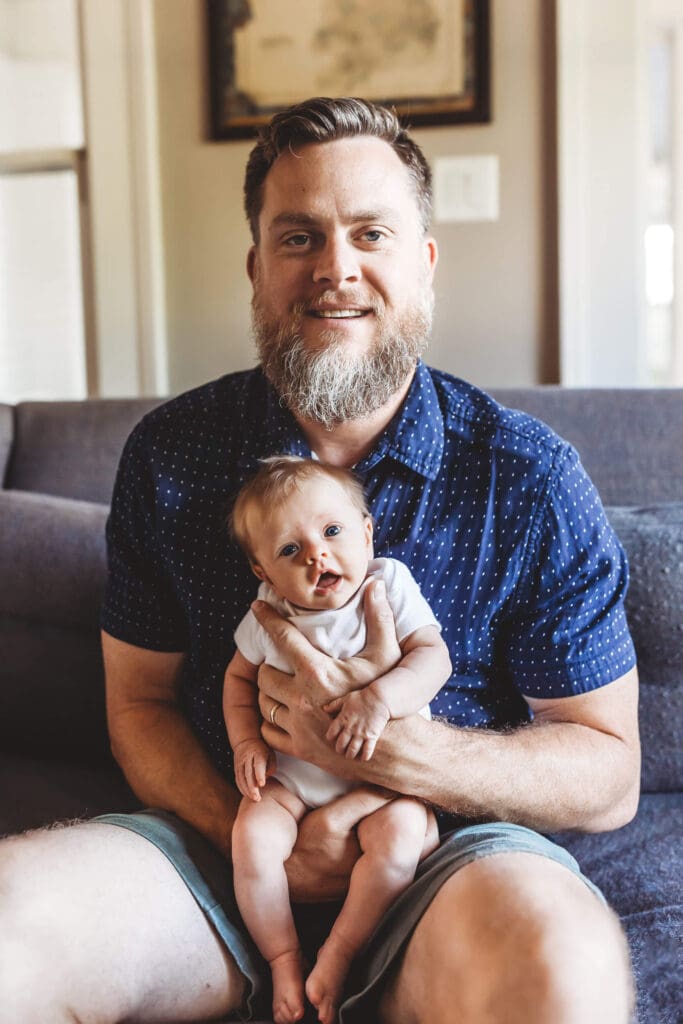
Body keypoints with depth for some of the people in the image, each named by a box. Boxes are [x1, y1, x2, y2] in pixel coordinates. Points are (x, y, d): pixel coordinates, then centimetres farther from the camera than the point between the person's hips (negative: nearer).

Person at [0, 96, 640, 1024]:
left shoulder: (531, 478, -7)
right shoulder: (169, 456, 0)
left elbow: (611, 777, -5)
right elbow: (140, 703, 6)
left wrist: (396, 747, -22)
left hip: (451, 851, -1)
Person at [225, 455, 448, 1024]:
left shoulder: (389, 584, -11)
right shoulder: (268, 613, -4)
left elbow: (433, 656, -17)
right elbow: (239, 676, 11)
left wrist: (380, 698, -34)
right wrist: (247, 742, -5)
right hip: (291, 774, 2)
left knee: (400, 839, -27)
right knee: (252, 839, -22)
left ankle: (337, 955, -6)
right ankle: (284, 958, 1)